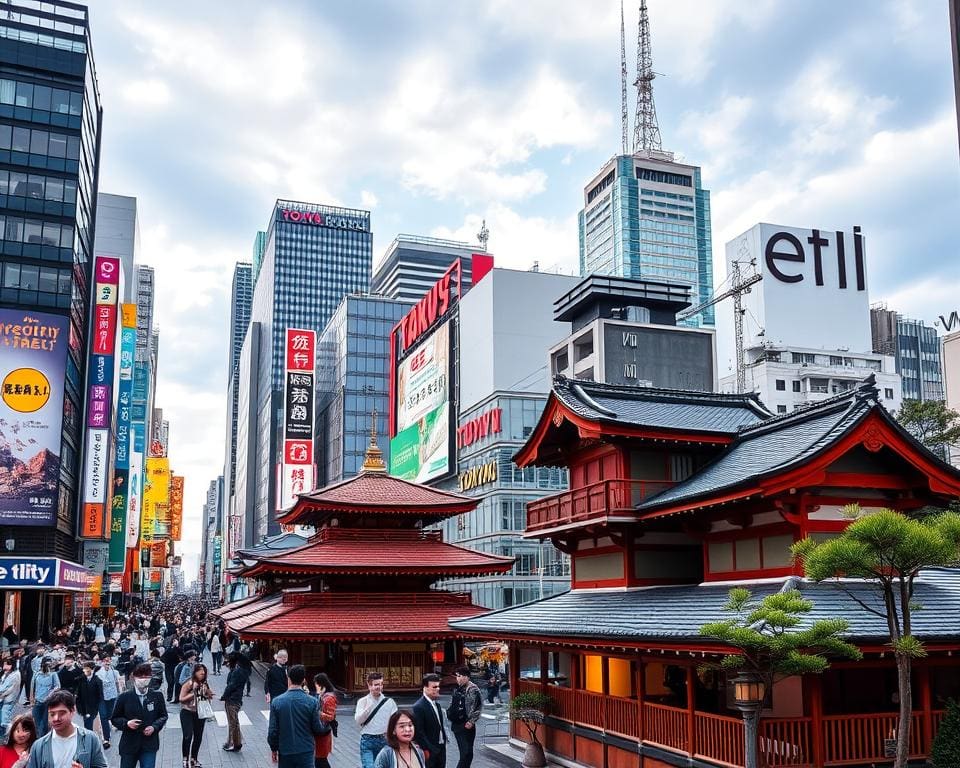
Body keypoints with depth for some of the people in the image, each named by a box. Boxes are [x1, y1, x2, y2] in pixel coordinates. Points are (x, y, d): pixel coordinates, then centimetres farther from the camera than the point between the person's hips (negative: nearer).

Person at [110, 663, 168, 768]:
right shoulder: (124, 697, -3)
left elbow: (163, 716, 8)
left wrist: (154, 727, -11)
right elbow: (115, 718, 3)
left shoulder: (157, 696, 1)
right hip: (129, 744, 0)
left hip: (149, 744, 0)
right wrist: (126, 723, -17)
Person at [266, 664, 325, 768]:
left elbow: (273, 731, -4)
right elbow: (317, 729, -5)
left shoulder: (276, 702, -7)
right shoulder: (312, 702, -10)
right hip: (306, 752, -1)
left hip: (285, 752, 2)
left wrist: (274, 749, 11)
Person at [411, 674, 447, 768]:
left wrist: (444, 740, 9)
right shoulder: (419, 707, -18)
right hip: (430, 751, -8)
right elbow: (419, 732, -19)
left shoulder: (436, 703, 9)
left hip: (441, 749, 8)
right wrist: (426, 750, -18)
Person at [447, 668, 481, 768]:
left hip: (466, 725, -7)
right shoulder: (458, 689, 11)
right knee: (463, 751, 15)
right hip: (456, 724, 8)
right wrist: (450, 713, 10)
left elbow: (479, 707, -15)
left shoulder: (473, 689, -13)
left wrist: (471, 722, -16)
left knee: (466, 752, -4)